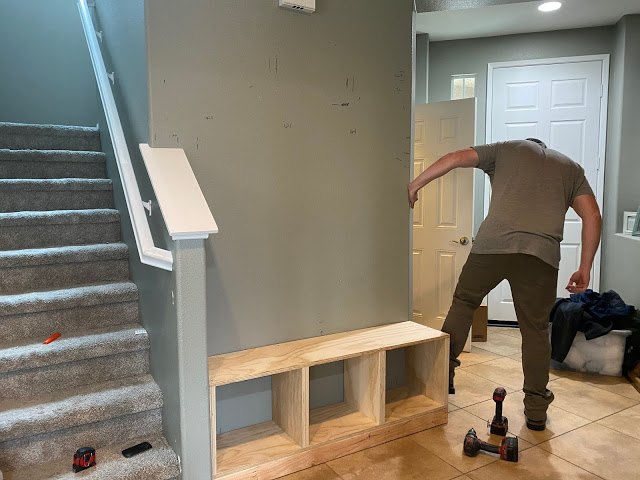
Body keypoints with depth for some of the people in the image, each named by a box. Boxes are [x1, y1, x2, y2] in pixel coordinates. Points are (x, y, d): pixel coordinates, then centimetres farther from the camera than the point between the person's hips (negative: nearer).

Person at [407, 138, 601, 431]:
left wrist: (415, 185, 17)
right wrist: (585, 269, 16)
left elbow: (457, 158, 11)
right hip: (542, 253, 2)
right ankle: (536, 410, 19)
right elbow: (593, 217, 15)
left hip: (493, 243, -1)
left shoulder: (506, 149, 24)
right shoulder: (571, 167, 28)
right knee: (535, 330, 12)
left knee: (463, 301, 20)